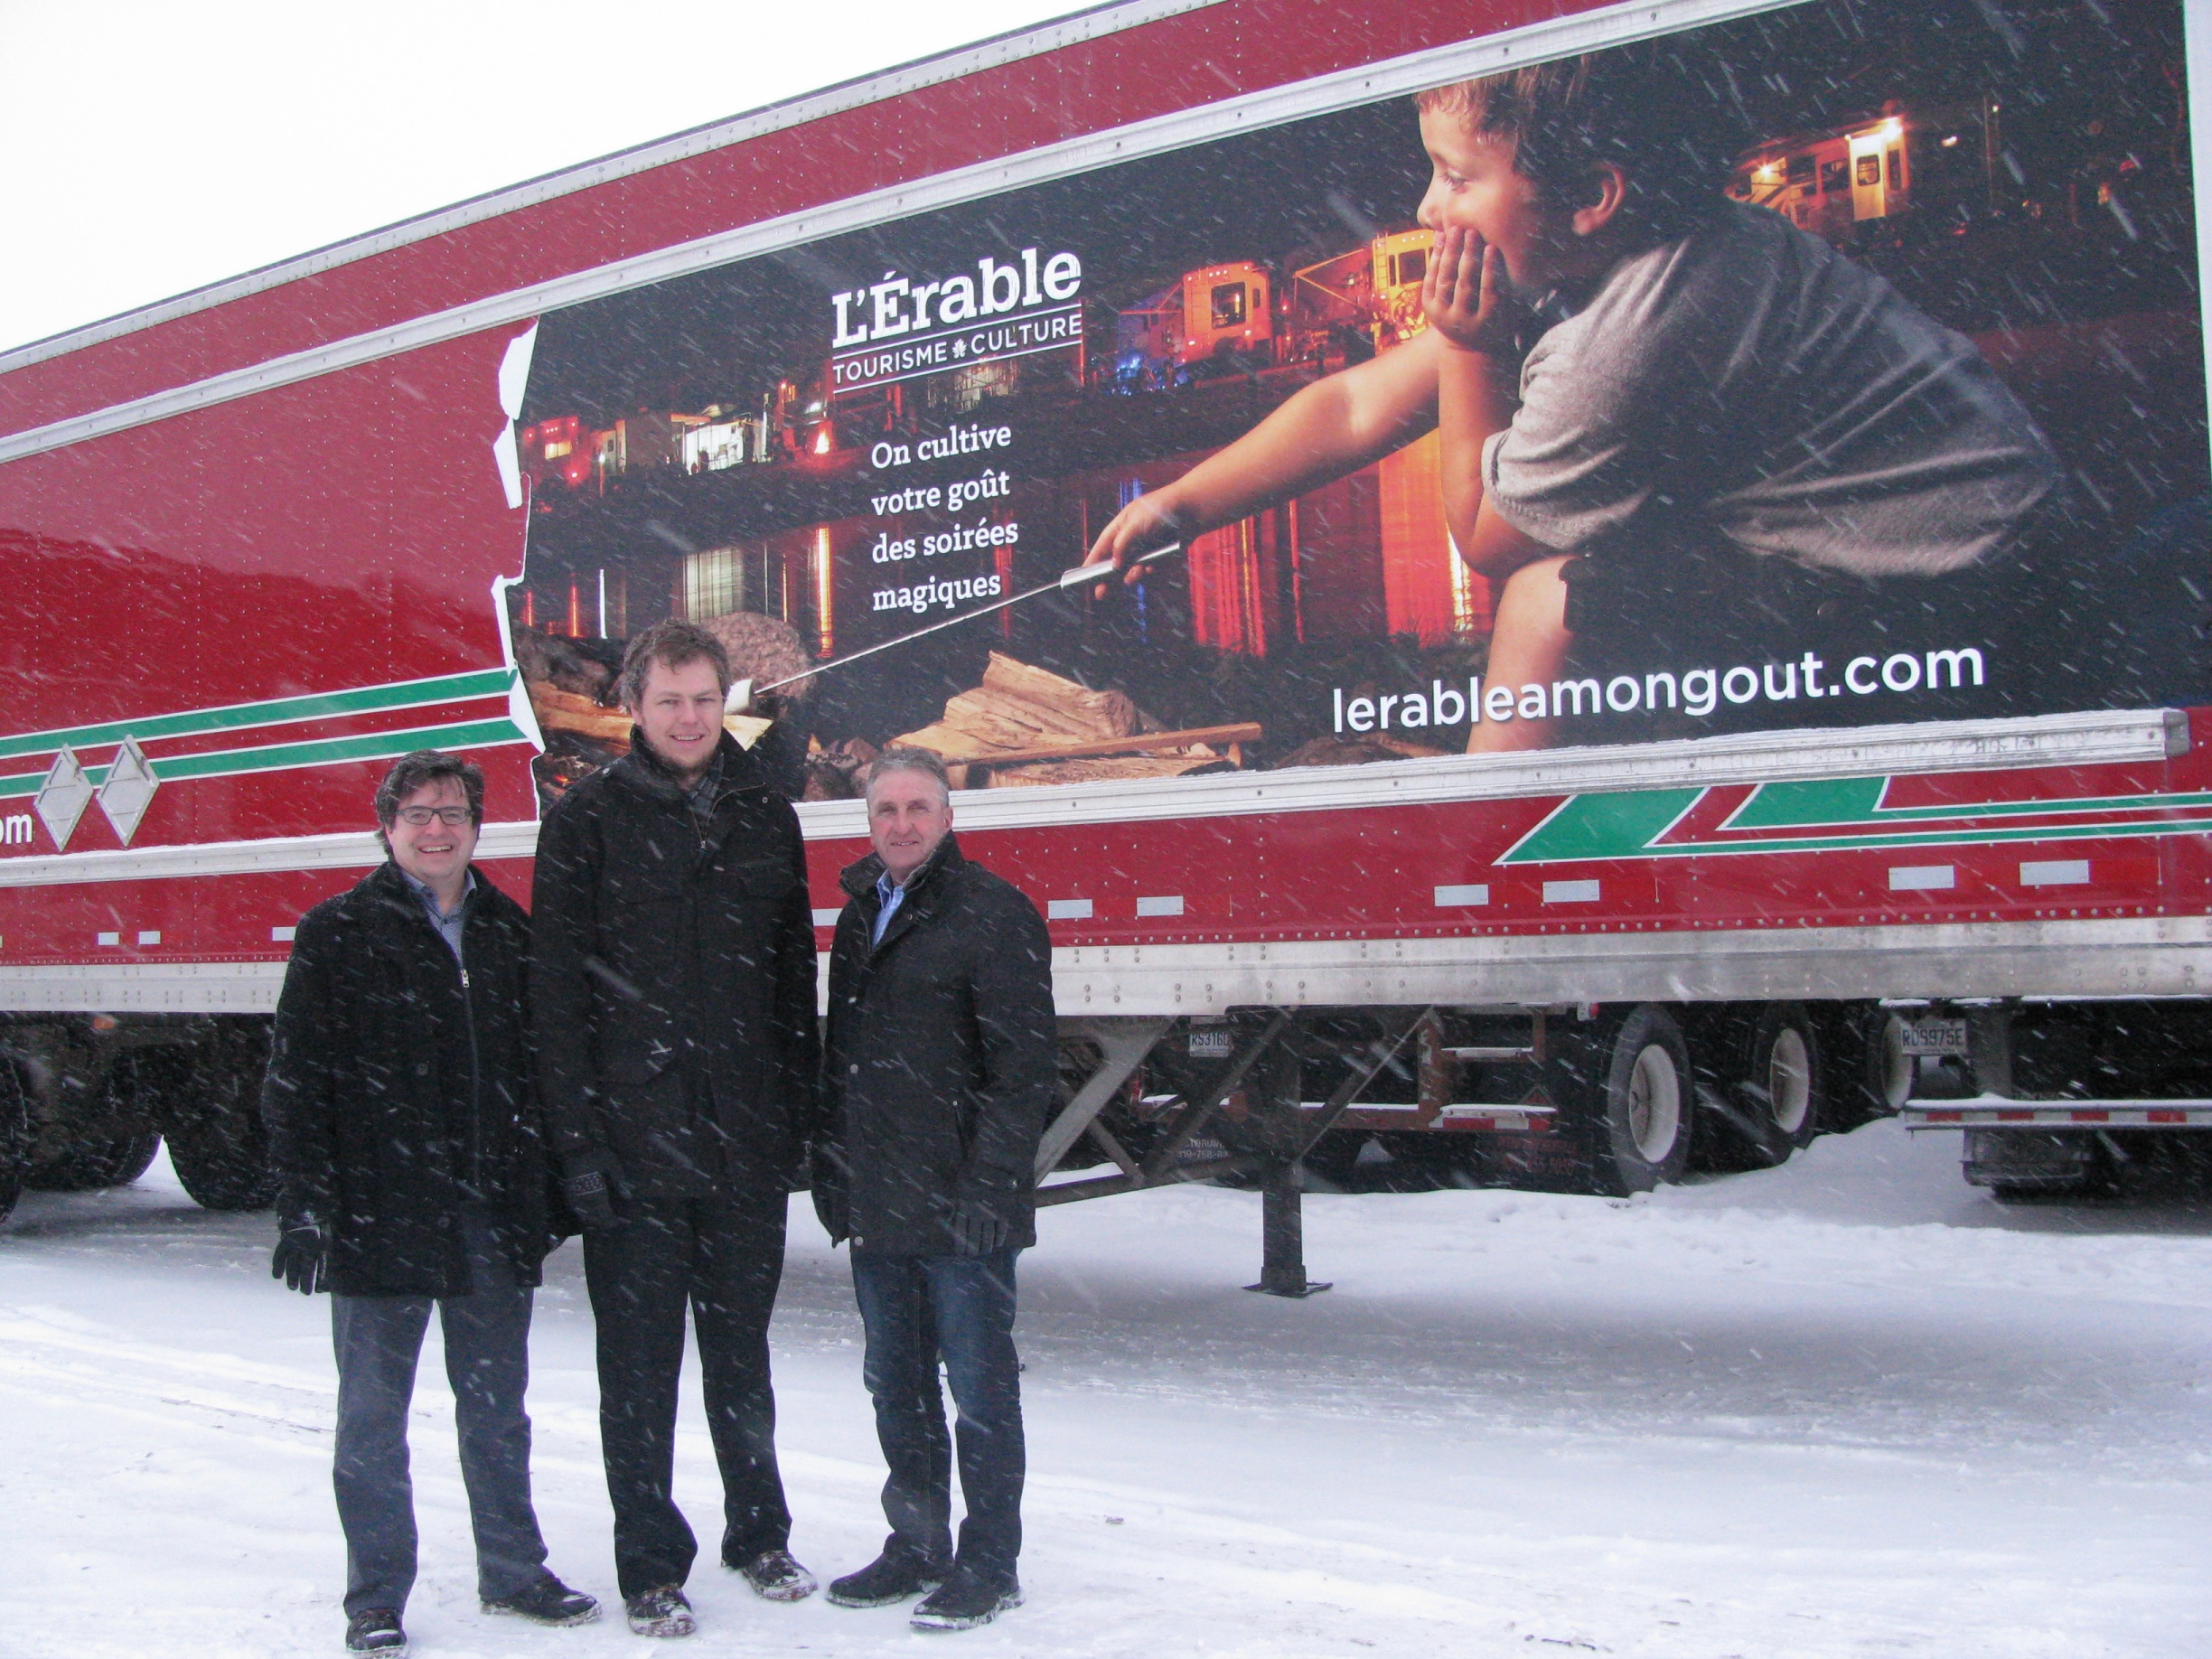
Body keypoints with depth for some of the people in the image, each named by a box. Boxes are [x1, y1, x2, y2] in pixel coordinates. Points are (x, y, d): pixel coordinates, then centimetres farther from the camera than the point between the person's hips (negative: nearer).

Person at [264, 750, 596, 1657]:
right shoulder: (337, 934, -2)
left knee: (498, 1404, 14)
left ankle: (513, 1571, 27)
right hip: (380, 1215, -3)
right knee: (374, 1413, 6)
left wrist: (547, 1197, 11)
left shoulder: (509, 930, 10)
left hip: (495, 1216, 4)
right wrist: (305, 1206, -12)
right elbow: (297, 1083, -5)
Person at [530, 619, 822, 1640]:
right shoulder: (588, 820, -2)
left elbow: (794, 977, 12)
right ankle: (651, 1567, 18)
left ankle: (759, 1536, 30)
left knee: (742, 1357, 16)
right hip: (634, 1145, -3)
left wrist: (798, 1121, 7)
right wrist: (580, 1140, -11)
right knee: (640, 1370, 5)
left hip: (746, 1147, 3)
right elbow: (559, 989, -6)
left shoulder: (764, 818, 9)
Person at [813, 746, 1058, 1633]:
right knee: (896, 1386, 15)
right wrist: (834, 1178, 13)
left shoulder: (995, 914, -9)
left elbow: (1024, 1066, -13)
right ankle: (916, 1546, 29)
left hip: (960, 1209, -7)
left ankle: (989, 1565, 14)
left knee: (979, 1384, 3)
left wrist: (984, 1186, -19)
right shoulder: (860, 913, 13)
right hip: (875, 1209, 7)